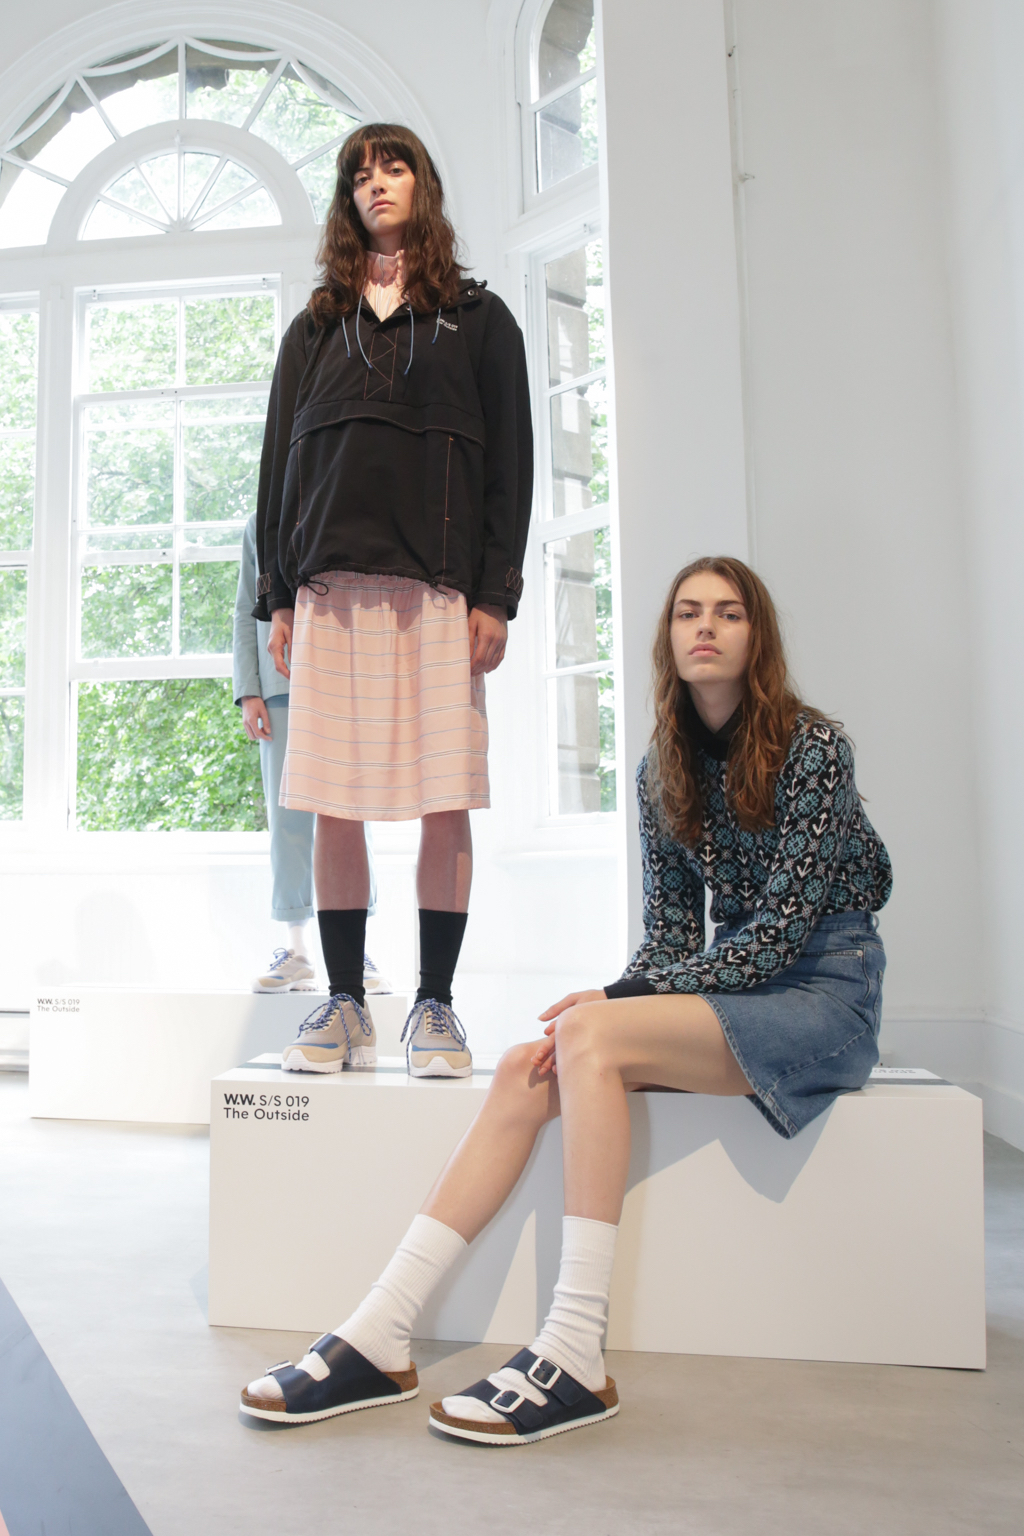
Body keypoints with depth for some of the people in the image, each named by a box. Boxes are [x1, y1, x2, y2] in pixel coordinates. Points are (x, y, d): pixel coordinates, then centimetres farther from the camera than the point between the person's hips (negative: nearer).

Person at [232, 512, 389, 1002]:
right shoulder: (259, 525, 21)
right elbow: (246, 614, 16)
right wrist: (247, 691, 4)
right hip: (281, 684, 2)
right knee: (287, 818, -2)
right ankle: (297, 951, 3)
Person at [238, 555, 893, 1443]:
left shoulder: (812, 746, -9)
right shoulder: (664, 768, 9)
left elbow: (784, 926, -16)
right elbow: (671, 932, 9)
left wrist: (619, 1002, -20)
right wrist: (614, 1005, -13)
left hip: (824, 994, -5)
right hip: (735, 983, 6)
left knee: (589, 1039, -29)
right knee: (529, 1071, -18)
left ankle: (577, 1361, -27)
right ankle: (379, 1341, -19)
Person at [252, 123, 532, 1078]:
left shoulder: (478, 320, 16)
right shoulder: (315, 329, 23)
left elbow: (510, 462, 7)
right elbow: (279, 462, 16)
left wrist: (495, 594, -5)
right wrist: (278, 594, 5)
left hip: (438, 586, -2)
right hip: (331, 583, 2)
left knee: (444, 801, -6)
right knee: (334, 802, -2)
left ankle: (435, 1007, 3)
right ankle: (346, 1006, 6)